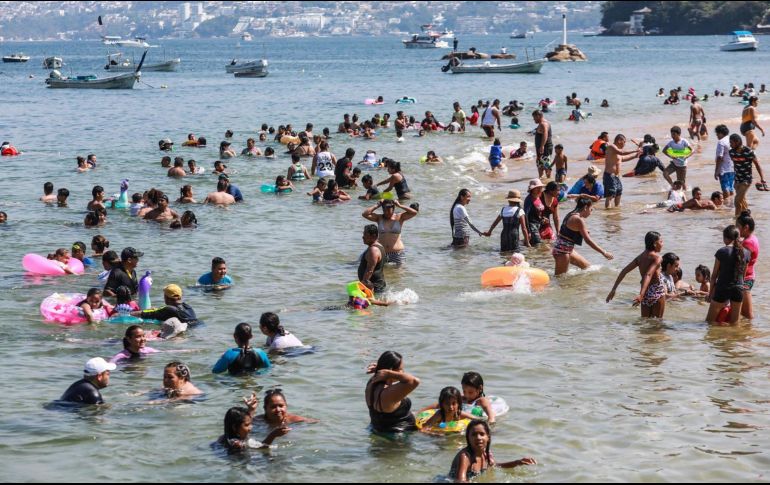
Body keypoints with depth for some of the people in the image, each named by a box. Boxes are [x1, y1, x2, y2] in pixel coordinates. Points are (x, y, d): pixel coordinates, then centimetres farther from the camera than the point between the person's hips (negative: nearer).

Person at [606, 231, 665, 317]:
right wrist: (641, 294, -37)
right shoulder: (657, 257, -11)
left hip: (646, 293, 6)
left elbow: (624, 271, 5)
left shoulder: (640, 257, 9)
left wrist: (613, 289, 7)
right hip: (657, 291, -6)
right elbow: (648, 275, -26)